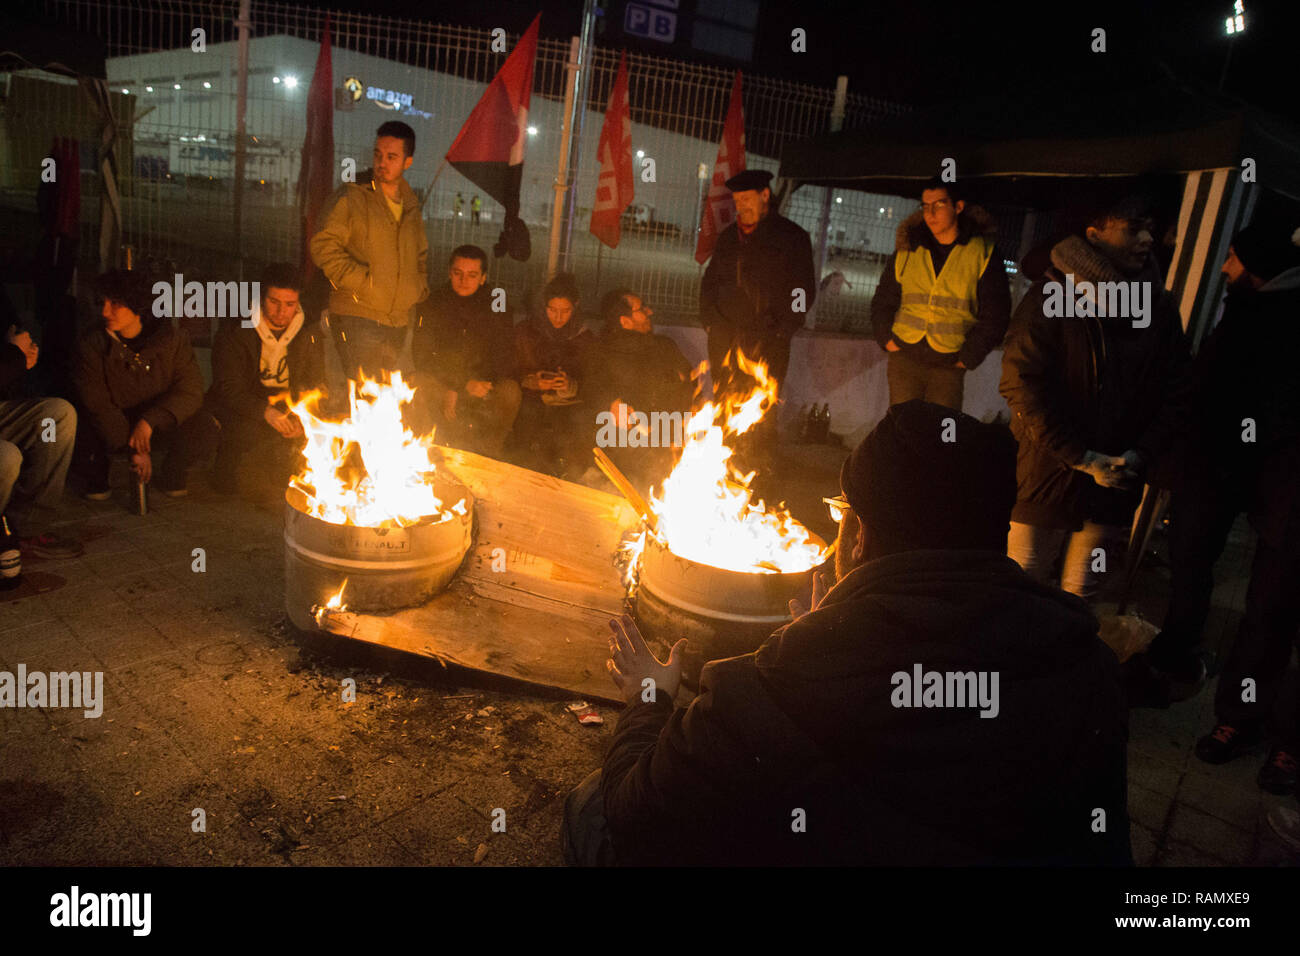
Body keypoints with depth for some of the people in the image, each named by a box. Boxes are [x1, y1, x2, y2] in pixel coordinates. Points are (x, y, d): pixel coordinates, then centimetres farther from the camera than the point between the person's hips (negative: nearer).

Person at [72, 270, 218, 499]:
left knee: (205, 429, -28)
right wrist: (133, 448, -24)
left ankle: (172, 473, 4)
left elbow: (190, 391, -13)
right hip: (112, 428, 0)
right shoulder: (92, 344, -10)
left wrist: (148, 421, -28)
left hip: (161, 426, 0)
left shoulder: (170, 338, -10)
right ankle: (97, 478, 4)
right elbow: (97, 404, -14)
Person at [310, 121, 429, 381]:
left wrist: (420, 288, 14)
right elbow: (323, 246, -8)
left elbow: (422, 254, 31)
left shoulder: (410, 204, 17)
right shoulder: (352, 196, -1)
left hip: (400, 321, 6)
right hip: (357, 315, -5)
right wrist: (362, 282, -15)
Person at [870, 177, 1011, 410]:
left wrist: (968, 357, -3)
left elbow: (995, 315, 3)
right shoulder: (907, 250, 8)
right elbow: (883, 301, 18)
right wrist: (887, 339, 3)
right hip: (905, 358, 2)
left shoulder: (983, 253, 1)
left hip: (949, 365, -2)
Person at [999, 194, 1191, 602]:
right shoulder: (1052, 295, -8)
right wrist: (1083, 459, -15)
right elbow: (1022, 383, -13)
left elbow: (1177, 393, 9)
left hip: (1116, 483, 4)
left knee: (1082, 596, 13)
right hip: (1049, 475, -4)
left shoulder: (1159, 305, 6)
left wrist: (1139, 455, -7)